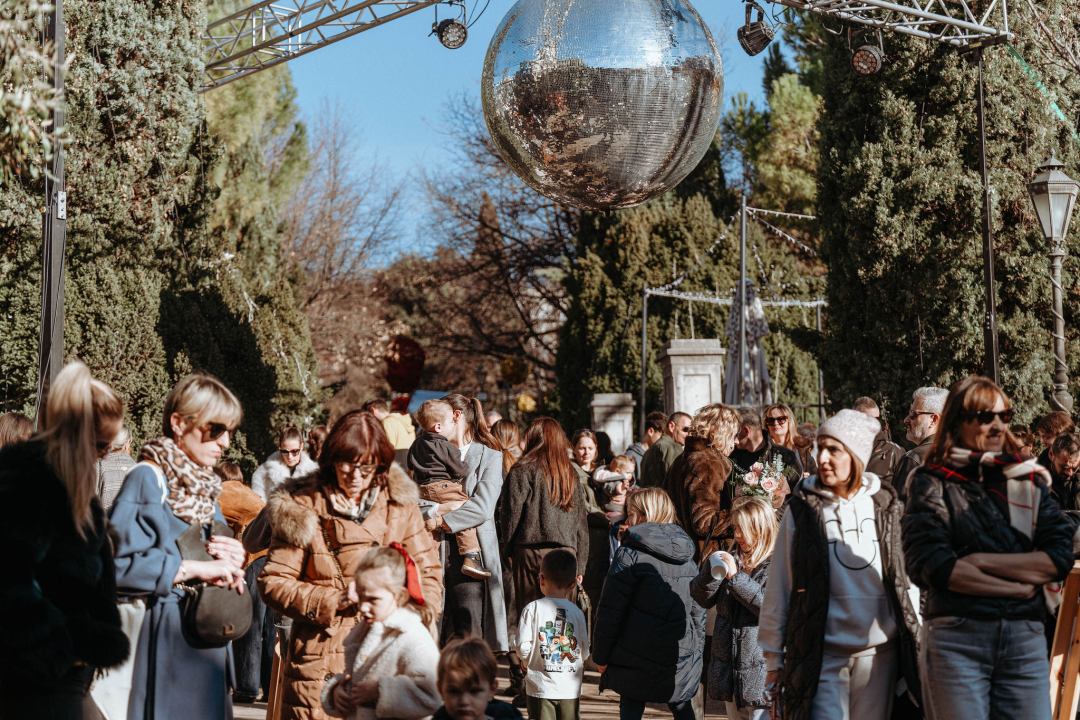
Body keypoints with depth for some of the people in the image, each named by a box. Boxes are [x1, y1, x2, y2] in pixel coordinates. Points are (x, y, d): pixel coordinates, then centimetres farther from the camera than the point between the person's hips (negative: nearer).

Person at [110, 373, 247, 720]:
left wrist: (232, 562, 0)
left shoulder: (203, 484, 16)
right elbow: (115, 562, -21)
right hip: (169, 636, -8)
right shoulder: (147, 479, -11)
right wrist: (191, 568, -17)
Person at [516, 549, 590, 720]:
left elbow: (523, 647, -10)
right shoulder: (577, 613, 0)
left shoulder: (532, 609, -7)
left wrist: (527, 661, 12)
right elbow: (584, 653, 3)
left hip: (540, 687, -2)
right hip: (571, 688, 2)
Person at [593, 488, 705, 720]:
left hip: (637, 660, -5)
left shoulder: (630, 555, -9)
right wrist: (697, 648, 25)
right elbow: (698, 610, 15)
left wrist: (600, 656, -1)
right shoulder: (687, 557, 9)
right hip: (683, 658, 5)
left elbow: (610, 612, -9)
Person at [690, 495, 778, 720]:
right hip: (728, 663, 7)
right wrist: (710, 571, -12)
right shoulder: (731, 559, 9)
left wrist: (735, 577, -23)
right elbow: (703, 599, 7)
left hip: (759, 665, -7)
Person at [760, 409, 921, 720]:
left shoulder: (886, 506, 6)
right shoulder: (803, 509, 0)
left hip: (879, 652, 3)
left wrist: (914, 643, 11)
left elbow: (907, 579, 11)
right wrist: (773, 658, 2)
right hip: (823, 655, -2)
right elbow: (778, 589, 2)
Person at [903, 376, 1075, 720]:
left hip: (1025, 638, 3)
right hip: (955, 639, -3)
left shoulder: (1030, 479, 12)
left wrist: (982, 561, -9)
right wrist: (1020, 587, -7)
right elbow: (932, 566, -11)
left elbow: (1060, 557, 1)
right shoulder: (932, 482, 2)